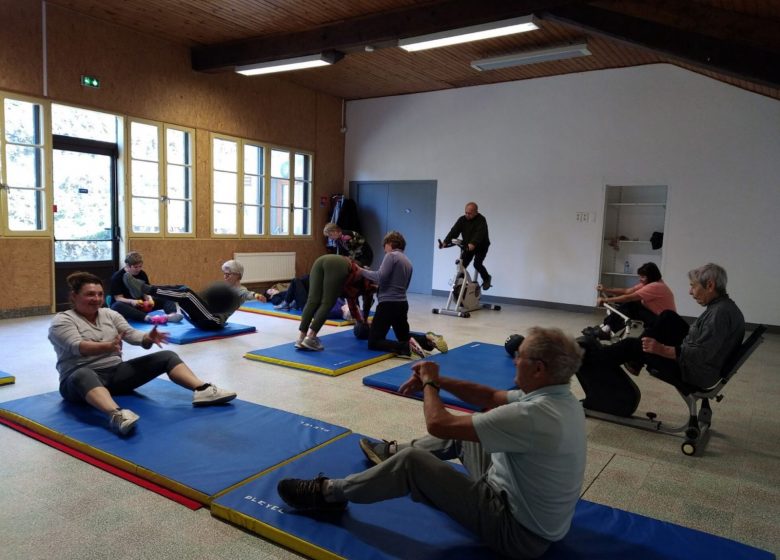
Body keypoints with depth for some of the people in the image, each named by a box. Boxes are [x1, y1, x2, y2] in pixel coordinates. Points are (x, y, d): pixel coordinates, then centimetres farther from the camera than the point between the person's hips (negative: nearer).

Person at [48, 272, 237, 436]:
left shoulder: (110, 314, 11)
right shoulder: (62, 321, -5)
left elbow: (131, 334, -1)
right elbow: (77, 346, -23)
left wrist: (148, 339, -24)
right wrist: (107, 346, -41)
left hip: (117, 373, 6)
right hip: (80, 377, -6)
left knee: (167, 356, -9)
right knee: (84, 376, -43)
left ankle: (202, 390, -28)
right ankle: (116, 415, -68)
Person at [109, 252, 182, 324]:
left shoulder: (142, 274, 7)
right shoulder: (117, 277, -8)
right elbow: (118, 298, -12)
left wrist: (149, 299, -20)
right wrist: (132, 301, -32)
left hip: (141, 305, 5)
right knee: (117, 306, -41)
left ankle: (171, 315, -49)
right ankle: (148, 318, -61)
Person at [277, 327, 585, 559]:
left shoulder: (533, 416, -34)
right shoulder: (561, 398, -5)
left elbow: (438, 423, -28)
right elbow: (492, 397, 8)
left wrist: (429, 383, -8)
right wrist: (437, 380, 0)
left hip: (519, 530, -9)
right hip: (536, 514, 9)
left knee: (412, 461, -13)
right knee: (459, 434, 19)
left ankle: (330, 493, 6)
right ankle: (392, 452, 42)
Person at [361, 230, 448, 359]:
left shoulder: (391, 256, -8)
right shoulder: (408, 262, 17)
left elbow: (381, 277, -21)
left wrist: (362, 271, -8)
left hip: (388, 304, -8)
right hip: (402, 304, 8)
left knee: (373, 342, -4)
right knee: (404, 336, 27)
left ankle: (407, 347, -23)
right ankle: (429, 340, 2)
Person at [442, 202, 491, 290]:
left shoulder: (481, 220, -21)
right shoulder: (462, 219, -6)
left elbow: (479, 233, -38)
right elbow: (454, 231, -15)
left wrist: (473, 244, -56)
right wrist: (446, 242, -30)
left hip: (481, 246, -5)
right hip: (467, 247, 5)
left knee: (477, 264, -18)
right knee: (462, 265, -5)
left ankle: (486, 278, 10)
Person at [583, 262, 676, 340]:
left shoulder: (655, 286, -24)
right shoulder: (648, 283, 6)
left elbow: (629, 297, -25)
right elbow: (627, 291, 0)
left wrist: (606, 300, -21)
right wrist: (606, 290, -10)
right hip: (654, 314, 9)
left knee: (631, 306, -20)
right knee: (628, 305, -6)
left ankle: (606, 329, -14)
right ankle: (606, 328, -9)